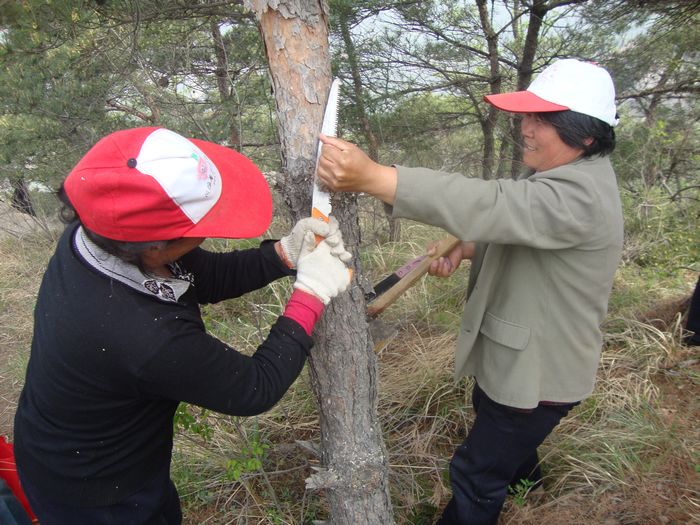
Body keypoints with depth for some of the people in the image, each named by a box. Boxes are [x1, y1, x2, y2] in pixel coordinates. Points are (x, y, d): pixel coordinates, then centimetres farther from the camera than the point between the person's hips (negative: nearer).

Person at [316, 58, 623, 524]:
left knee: (476, 475, 4)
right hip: (518, 355, 11)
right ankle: (524, 474, 65)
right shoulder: (563, 174, 3)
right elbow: (510, 220, 12)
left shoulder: (579, 196, -32)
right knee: (489, 410, 36)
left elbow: (489, 204, -47)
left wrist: (371, 176, -53)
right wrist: (464, 249, -8)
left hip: (539, 372, -11)